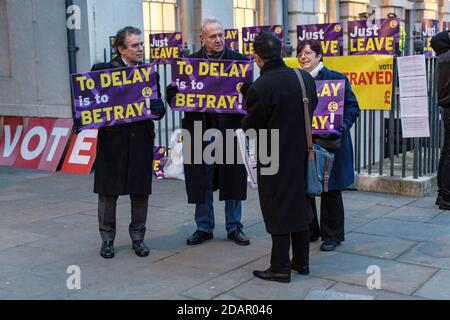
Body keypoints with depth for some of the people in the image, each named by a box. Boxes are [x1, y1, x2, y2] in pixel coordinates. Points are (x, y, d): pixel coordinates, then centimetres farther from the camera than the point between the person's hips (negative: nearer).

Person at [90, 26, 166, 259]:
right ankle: (107, 239, 21)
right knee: (108, 192, 7)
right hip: (112, 139, -2)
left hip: (142, 140, 3)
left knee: (140, 192, 8)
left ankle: (138, 238, 23)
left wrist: (156, 108, -18)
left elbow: (159, 107, 4)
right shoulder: (103, 71, -1)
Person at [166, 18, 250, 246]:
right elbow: (172, 92, 6)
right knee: (201, 182, 8)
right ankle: (204, 228, 23)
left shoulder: (239, 60, 2)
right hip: (199, 130, 1)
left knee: (232, 180, 7)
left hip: (229, 129, -1)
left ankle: (234, 227, 21)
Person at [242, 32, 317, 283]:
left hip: (274, 158, -6)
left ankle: (280, 268, 11)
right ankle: (301, 261, 27)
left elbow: (251, 125, -11)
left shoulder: (260, 87, -21)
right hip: (302, 151, 6)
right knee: (300, 204, 17)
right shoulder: (305, 77, -3)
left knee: (278, 209, 4)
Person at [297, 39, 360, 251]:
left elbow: (352, 107, -4)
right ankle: (309, 231, 25)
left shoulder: (336, 78, -3)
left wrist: (340, 126, -18)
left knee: (330, 190, 4)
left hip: (329, 144, -4)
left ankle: (332, 235, 16)